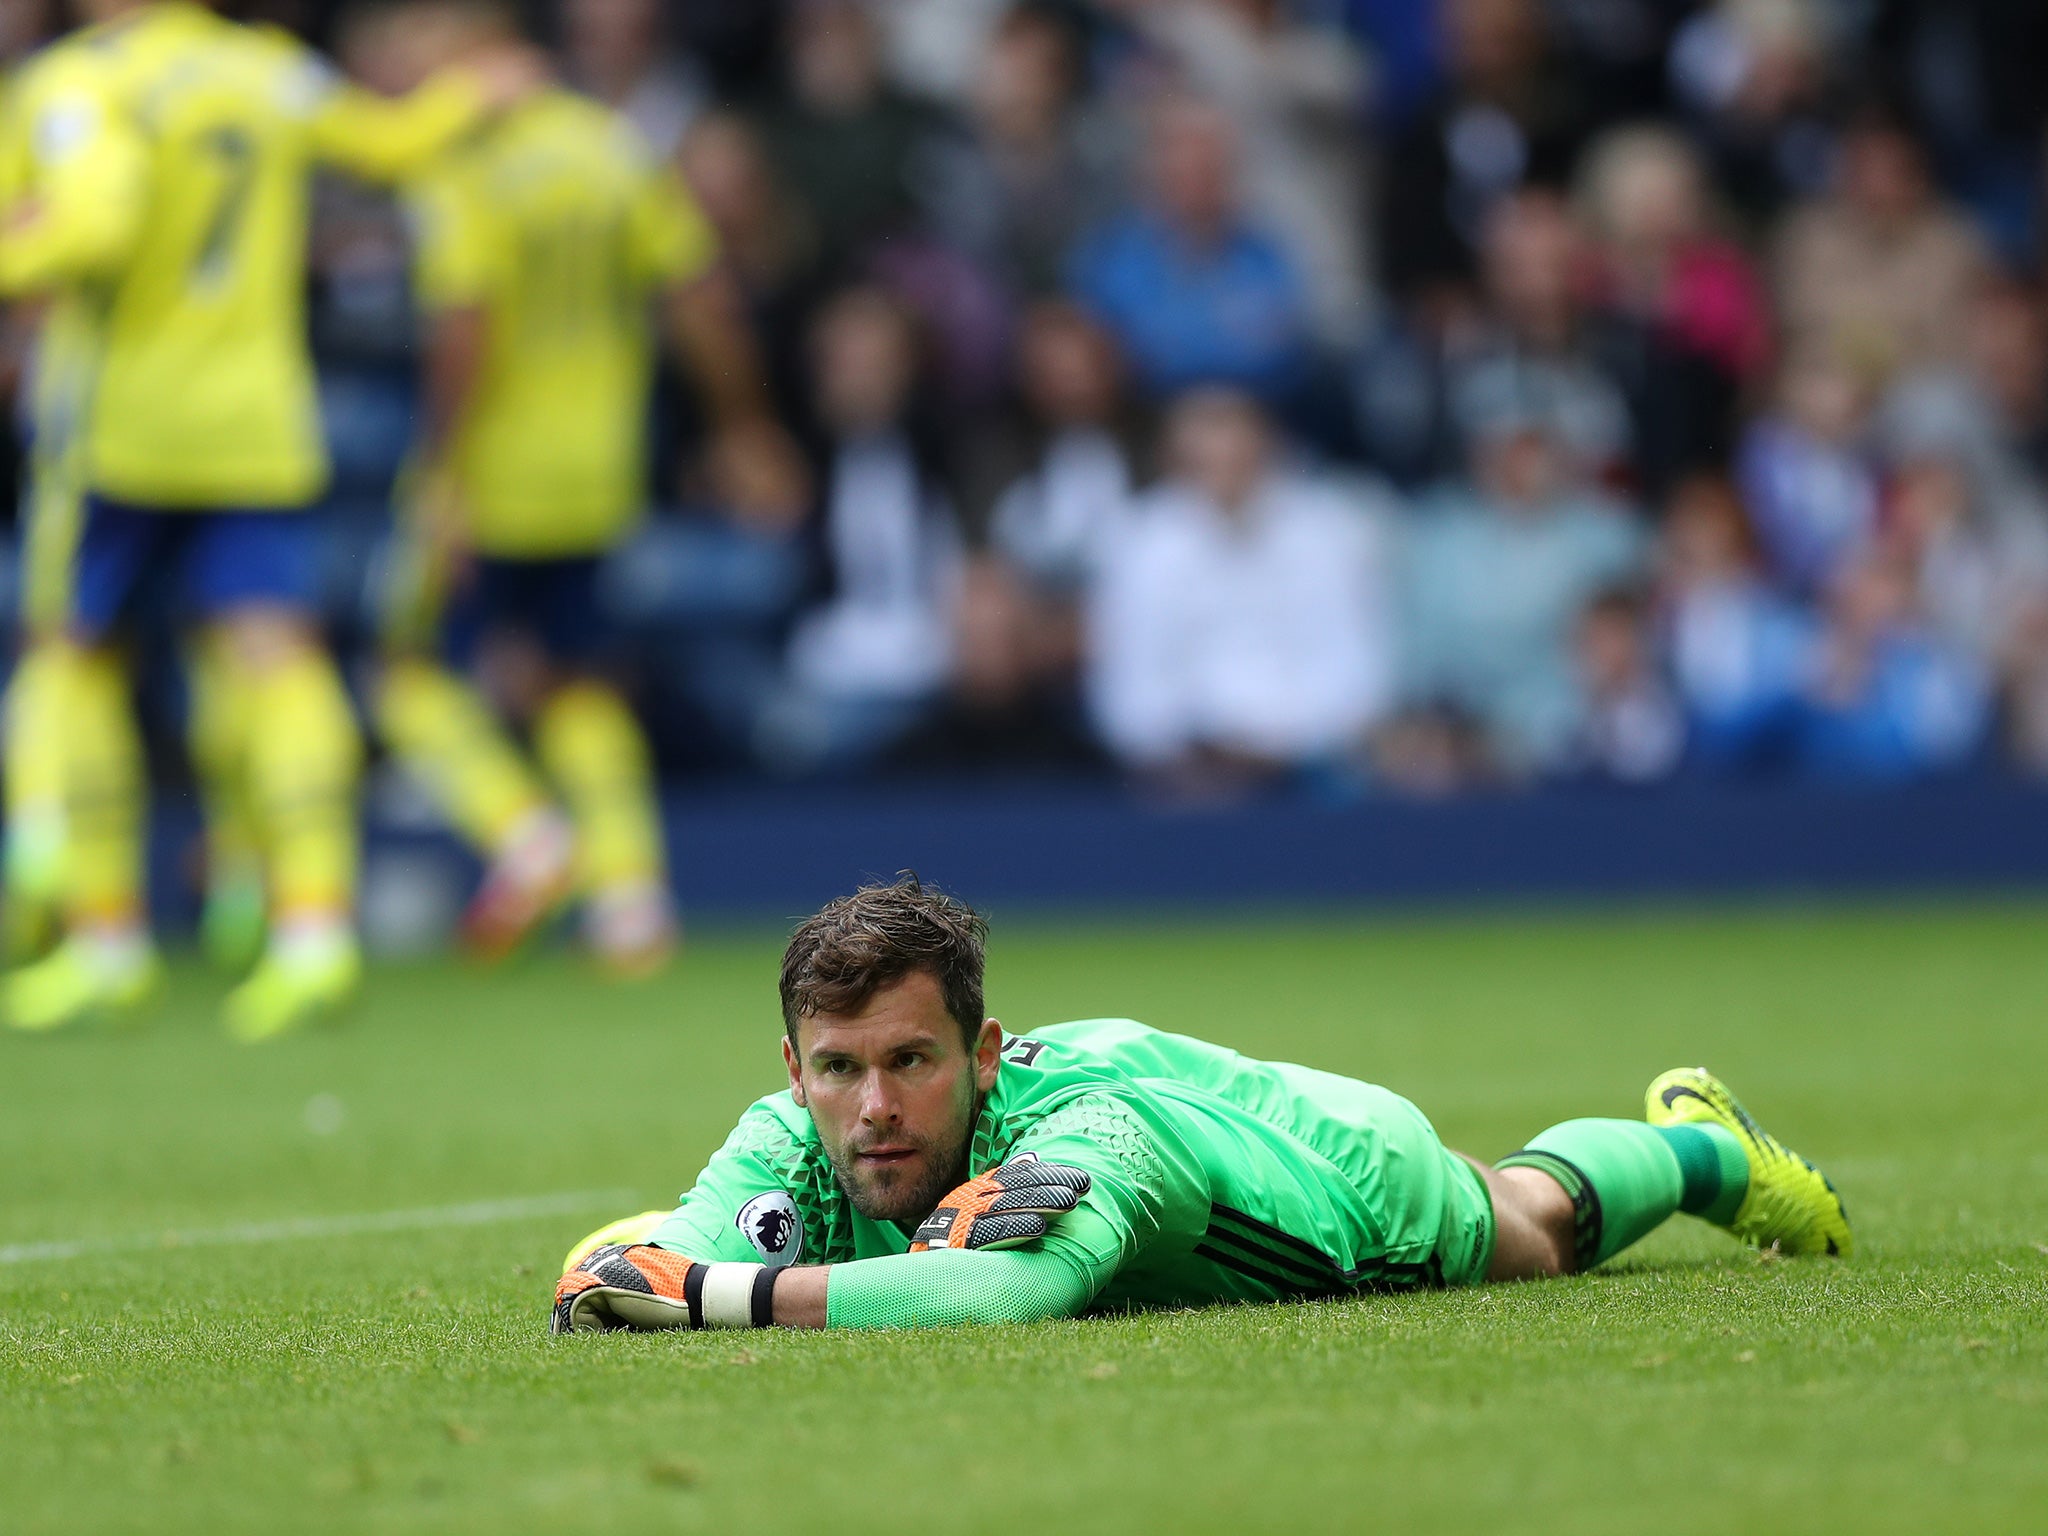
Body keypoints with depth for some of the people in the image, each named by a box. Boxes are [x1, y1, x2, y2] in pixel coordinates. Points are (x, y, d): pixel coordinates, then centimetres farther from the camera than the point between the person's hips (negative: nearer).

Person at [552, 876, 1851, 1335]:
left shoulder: (1088, 1132, -53)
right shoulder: (793, 1139, -38)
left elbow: (1000, 1290, -72)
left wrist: (722, 1293, -78)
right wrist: (623, 1271, -74)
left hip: (1335, 1165, -5)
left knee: (1536, 1224, 29)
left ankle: (1702, 1144, 64)